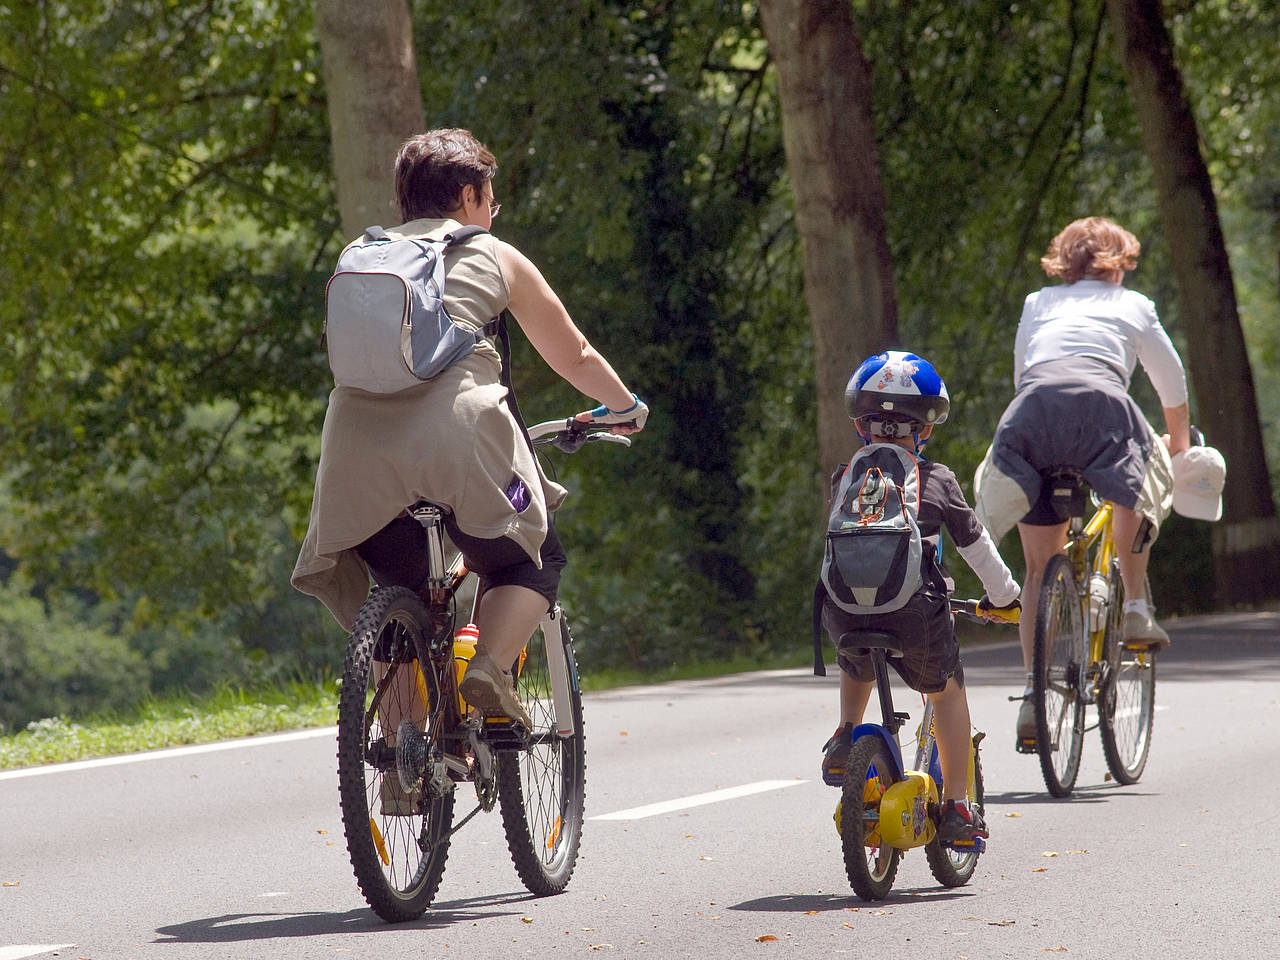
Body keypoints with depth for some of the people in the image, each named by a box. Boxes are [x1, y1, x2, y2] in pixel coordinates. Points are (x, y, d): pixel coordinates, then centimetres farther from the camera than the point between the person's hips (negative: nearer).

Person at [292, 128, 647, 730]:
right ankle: (489, 668, -8)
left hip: (358, 438, 3)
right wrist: (626, 407, 46)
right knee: (531, 563, 17)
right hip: (456, 437, -3)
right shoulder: (495, 257, 18)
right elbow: (574, 358, 27)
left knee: (396, 587, 21)